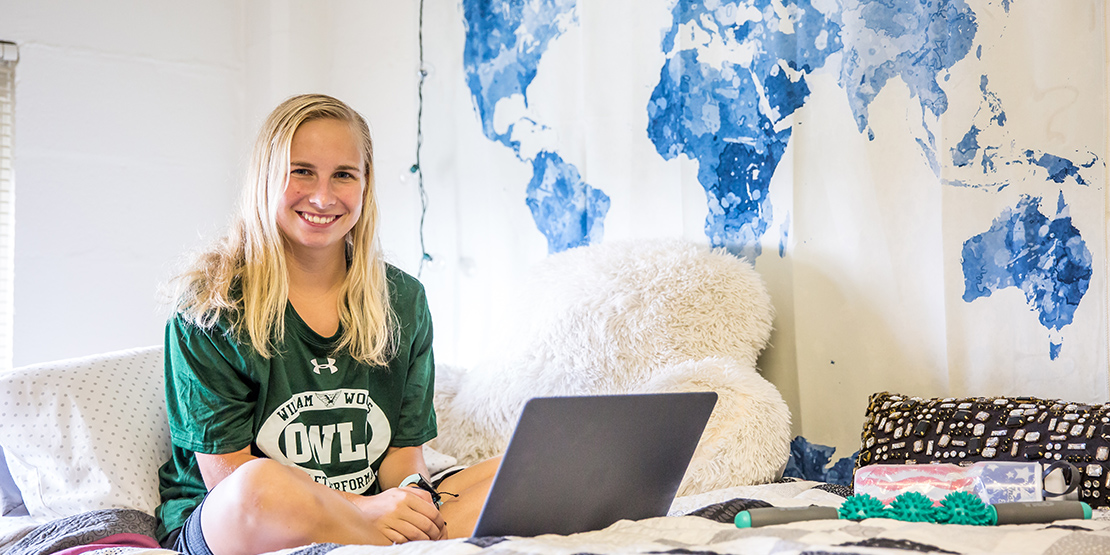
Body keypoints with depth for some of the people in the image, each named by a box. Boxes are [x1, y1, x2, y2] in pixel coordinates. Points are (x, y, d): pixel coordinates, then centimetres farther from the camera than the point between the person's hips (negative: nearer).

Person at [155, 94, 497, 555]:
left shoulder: (403, 300, 6)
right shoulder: (211, 305, -7)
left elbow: (404, 447, 7)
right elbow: (226, 474, -11)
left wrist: (410, 492, -19)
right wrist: (361, 508, -24)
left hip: (369, 514, 4)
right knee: (262, 486, -39)